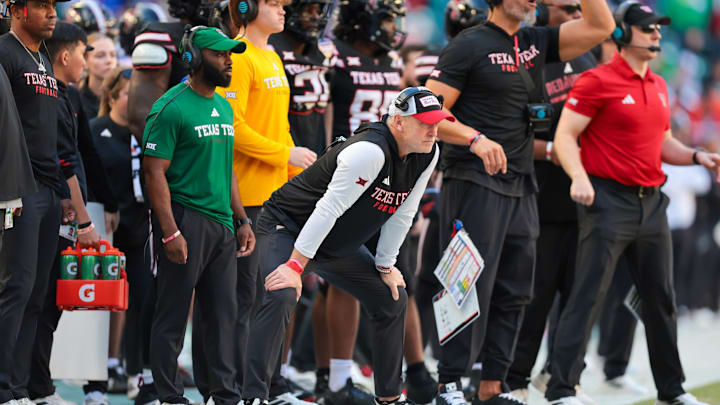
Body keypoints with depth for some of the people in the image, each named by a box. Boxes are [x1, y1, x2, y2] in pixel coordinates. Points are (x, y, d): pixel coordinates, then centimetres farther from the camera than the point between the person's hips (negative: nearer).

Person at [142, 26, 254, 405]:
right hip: (185, 220, -8)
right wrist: (170, 233, -20)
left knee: (223, 315, 11)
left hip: (221, 224, 8)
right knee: (172, 318, -2)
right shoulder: (171, 108, -10)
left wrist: (241, 221, 18)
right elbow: (154, 171, -14)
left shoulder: (224, 107, 15)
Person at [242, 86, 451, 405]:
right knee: (282, 296, -31)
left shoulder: (427, 155, -8)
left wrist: (386, 265, 6)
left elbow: (401, 214, 4)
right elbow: (328, 210, -34)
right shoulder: (370, 151, -34)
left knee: (393, 299, 10)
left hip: (339, 245, 9)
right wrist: (295, 266, -34)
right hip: (287, 227, -9)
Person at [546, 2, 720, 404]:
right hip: (609, 201, -7)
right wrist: (579, 177, -28)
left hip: (651, 203, 8)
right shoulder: (598, 81, -8)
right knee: (588, 297, -10)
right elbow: (564, 135, -12)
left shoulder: (658, 86, 15)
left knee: (662, 299, 14)